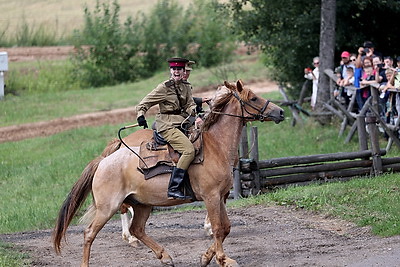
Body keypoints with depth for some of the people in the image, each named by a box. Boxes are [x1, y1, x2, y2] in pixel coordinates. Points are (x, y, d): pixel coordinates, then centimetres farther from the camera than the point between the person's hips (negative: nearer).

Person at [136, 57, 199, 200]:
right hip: (167, 125, -8)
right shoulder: (164, 88, -5)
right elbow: (144, 104, -3)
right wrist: (141, 116, -21)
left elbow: (190, 104, 7)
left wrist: (193, 110, -16)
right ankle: (173, 189, -28)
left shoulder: (186, 86, 14)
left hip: (183, 123, 8)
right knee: (189, 150, -24)